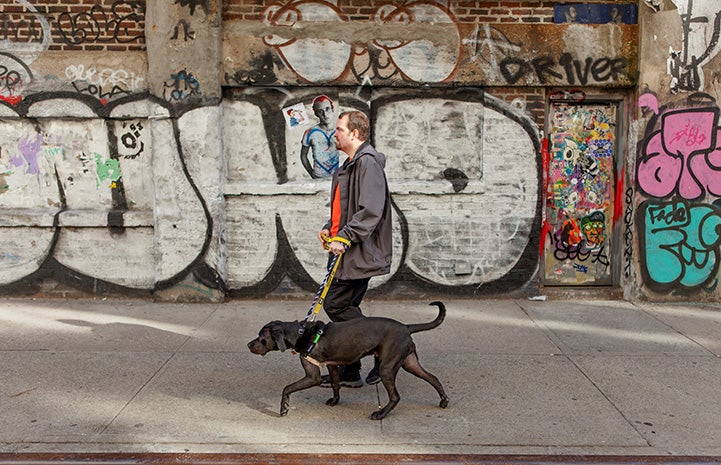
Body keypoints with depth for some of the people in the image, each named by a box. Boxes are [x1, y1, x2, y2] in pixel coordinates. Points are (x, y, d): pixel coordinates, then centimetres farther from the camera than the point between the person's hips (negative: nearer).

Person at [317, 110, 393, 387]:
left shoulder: (367, 163, -15)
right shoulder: (351, 164, 18)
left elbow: (370, 211, -24)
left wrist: (344, 238, -24)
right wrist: (329, 228, 12)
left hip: (358, 253, -10)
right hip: (348, 253, 10)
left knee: (335, 305, -9)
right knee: (345, 308, 11)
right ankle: (348, 372, 19)